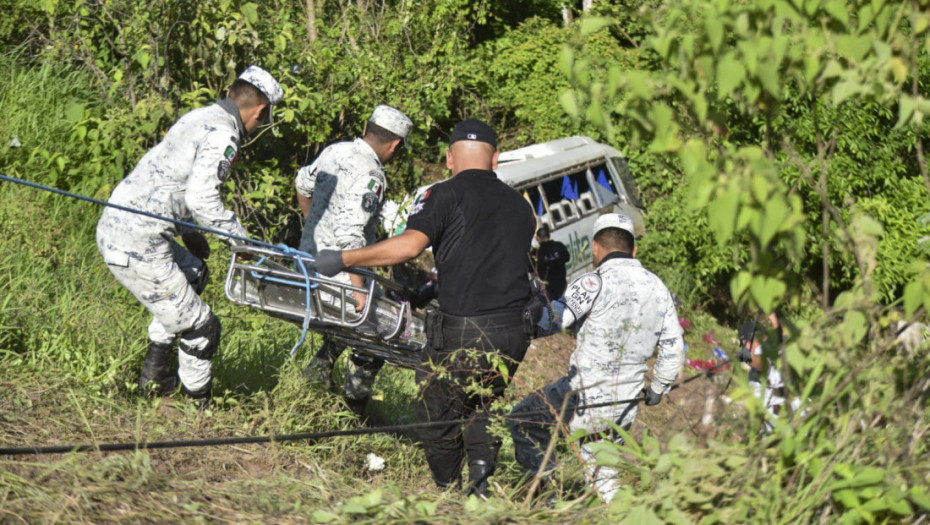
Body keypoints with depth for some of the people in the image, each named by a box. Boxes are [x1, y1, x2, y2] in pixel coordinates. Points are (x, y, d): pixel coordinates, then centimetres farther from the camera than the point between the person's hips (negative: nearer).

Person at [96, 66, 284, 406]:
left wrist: (188, 231, 31)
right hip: (138, 246, -10)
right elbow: (200, 197, -21)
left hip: (112, 226, 10)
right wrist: (241, 238, -10)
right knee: (200, 327, 2)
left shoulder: (197, 118, 16)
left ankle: (155, 372, 33)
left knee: (193, 273, 33)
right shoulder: (224, 134, -11)